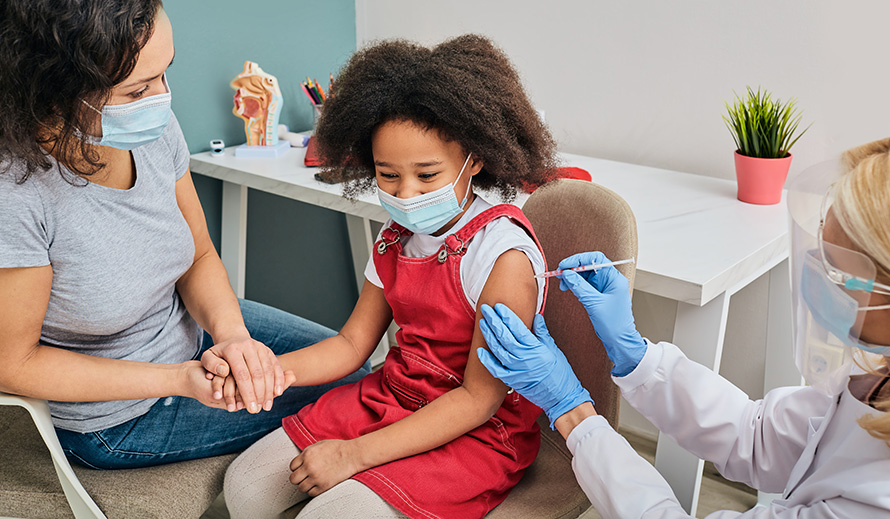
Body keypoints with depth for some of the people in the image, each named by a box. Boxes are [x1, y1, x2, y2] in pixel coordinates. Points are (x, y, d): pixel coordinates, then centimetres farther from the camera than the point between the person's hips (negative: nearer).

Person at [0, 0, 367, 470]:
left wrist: (232, 334, -23)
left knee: (355, 364, 14)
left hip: (190, 324, 6)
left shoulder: (154, 130, -18)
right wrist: (182, 379, -28)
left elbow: (200, 258, -3)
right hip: (121, 421, -5)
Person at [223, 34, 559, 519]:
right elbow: (351, 343, 5)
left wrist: (354, 453, -21)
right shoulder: (396, 238, 2)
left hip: (478, 433, -7)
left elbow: (479, 398, -21)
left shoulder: (503, 255, -24)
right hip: (390, 398, 7)